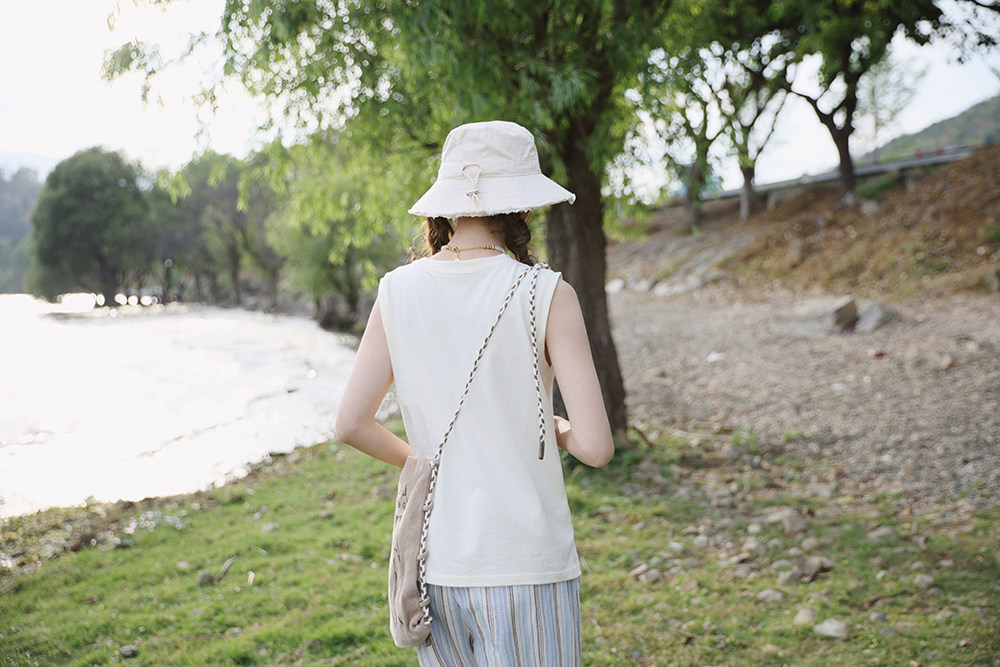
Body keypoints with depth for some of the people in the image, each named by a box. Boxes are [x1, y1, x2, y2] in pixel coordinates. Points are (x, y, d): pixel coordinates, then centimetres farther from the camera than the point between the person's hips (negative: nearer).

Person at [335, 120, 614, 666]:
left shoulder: (398, 291, -2)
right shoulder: (547, 295, -12)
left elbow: (351, 424, 0)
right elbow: (596, 446, -15)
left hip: (433, 564, 4)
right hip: (524, 566, -4)